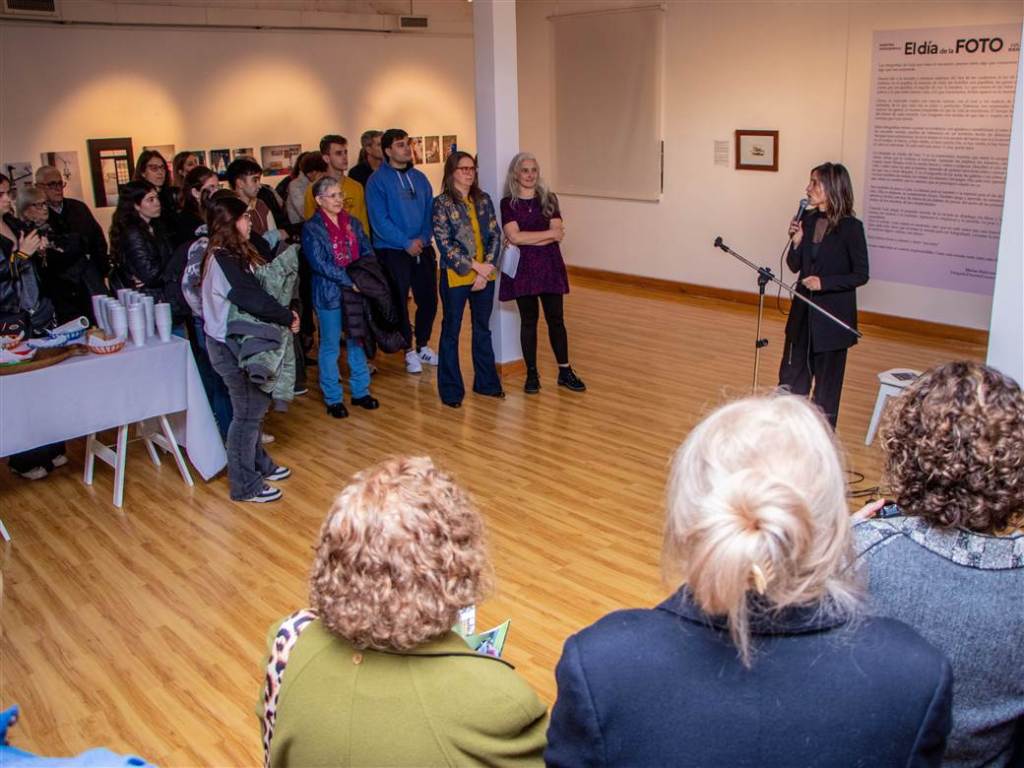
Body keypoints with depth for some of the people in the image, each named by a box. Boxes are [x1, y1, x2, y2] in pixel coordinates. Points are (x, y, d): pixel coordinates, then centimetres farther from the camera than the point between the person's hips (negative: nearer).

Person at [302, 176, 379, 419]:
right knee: (330, 346, 5)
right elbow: (319, 264, -16)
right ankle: (333, 398, 16)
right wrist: (350, 280, -22)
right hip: (329, 294, -5)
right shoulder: (312, 228, -8)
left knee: (357, 340, 13)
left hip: (356, 292, 5)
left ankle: (360, 391, 27)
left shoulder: (352, 223, 7)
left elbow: (367, 252, 6)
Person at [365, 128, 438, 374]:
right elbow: (379, 220, -14)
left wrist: (423, 238, -10)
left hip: (423, 249, 5)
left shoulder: (419, 178, 9)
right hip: (393, 251, -5)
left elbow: (430, 212, 7)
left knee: (429, 299, 9)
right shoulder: (377, 180, -7)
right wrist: (406, 243, -17)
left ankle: (422, 345, 28)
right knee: (399, 303, 4)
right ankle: (409, 351, 17)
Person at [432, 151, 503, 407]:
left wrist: (486, 269, -8)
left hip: (485, 275, 4)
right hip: (455, 276, -4)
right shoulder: (442, 203, -7)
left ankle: (486, 382, 28)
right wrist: (475, 266, -15)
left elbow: (495, 235, 3)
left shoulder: (483, 199, 6)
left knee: (483, 329, 15)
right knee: (451, 331, 6)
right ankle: (451, 390, 16)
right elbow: (444, 242, -12)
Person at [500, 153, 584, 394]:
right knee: (529, 320, 5)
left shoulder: (549, 199, 5)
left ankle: (565, 372, 16)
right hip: (523, 269, -1)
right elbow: (514, 237, -14)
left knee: (556, 319, 6)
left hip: (550, 266, 2)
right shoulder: (508, 203, 0)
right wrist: (548, 233, -11)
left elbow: (558, 234, -7)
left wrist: (527, 240, -15)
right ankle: (532, 373, 15)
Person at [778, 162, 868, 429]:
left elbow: (861, 275, -10)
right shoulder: (807, 220, 2)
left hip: (833, 315, -6)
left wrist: (824, 282, -21)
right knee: (792, 372, 13)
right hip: (804, 310, 6)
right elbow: (794, 266, 6)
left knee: (826, 377, 7)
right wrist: (796, 241, -11)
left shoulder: (850, 227, -14)